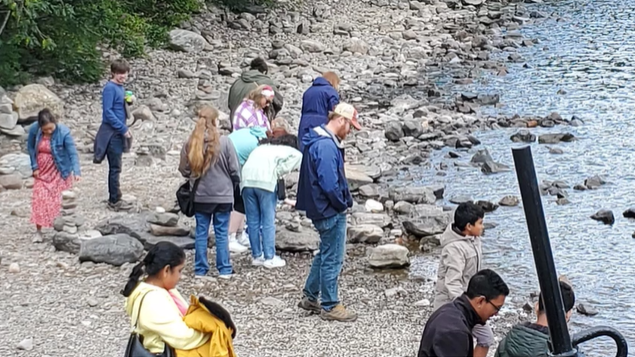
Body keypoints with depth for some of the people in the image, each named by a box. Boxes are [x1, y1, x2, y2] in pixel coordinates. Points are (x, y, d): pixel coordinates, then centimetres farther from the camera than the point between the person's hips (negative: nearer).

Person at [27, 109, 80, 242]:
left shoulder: (63, 132, -26)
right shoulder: (34, 129, -17)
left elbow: (73, 153, -26)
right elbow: (31, 147, 0)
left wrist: (76, 171, -38)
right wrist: (34, 166, -4)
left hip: (59, 171, -2)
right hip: (42, 171, 3)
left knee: (59, 201, 4)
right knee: (39, 200, 1)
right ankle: (38, 232, 10)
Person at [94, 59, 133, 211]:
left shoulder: (120, 87, 11)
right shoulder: (110, 88, -15)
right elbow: (108, 111, -20)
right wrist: (124, 129, -20)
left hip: (118, 132, 9)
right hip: (112, 132, -9)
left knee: (115, 167, 14)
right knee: (115, 168, -3)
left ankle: (114, 198, 22)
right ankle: (114, 201, 4)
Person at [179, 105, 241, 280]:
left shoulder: (190, 143, -7)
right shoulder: (224, 142, -14)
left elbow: (184, 170, 0)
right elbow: (234, 169, -8)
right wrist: (234, 183, 12)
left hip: (200, 196, 2)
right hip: (223, 195, -2)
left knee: (201, 233, 12)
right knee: (222, 233, 8)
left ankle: (200, 270, 15)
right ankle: (224, 270, 13)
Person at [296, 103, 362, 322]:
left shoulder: (319, 140, 10)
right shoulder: (326, 146, -23)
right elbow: (330, 184, -27)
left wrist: (343, 202, 12)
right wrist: (342, 204, -12)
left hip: (322, 209, 10)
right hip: (331, 211, -10)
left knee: (325, 254, 22)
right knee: (333, 259, 1)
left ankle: (310, 297, 31)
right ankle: (329, 307, 11)